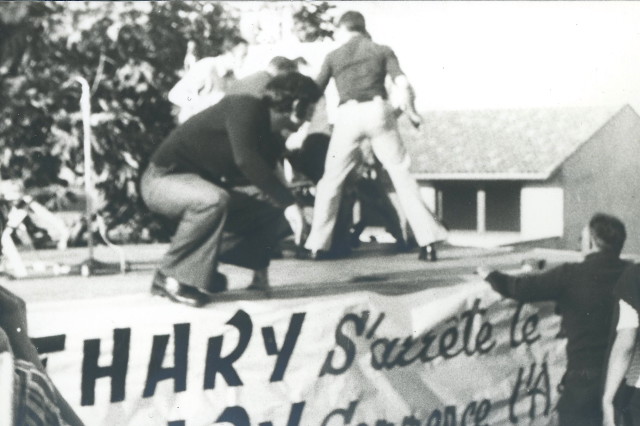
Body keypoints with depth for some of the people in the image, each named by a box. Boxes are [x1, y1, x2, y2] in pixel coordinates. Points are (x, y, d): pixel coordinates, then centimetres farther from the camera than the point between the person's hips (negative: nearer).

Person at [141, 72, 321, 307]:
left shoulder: (272, 144, 7)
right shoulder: (245, 107, -21)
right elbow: (245, 160, -36)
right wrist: (289, 202, -37)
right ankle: (169, 278, -22)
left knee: (274, 207, 0)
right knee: (214, 200, -39)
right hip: (164, 177, -9)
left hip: (204, 184, 9)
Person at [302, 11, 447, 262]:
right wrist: (411, 112, 18)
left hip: (348, 115, 0)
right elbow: (403, 84, 3)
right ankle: (427, 242, -2)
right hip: (378, 110, 0)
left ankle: (317, 245, 8)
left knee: (331, 180, 11)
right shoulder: (382, 51, 16)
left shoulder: (334, 56, 17)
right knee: (401, 175, 5)